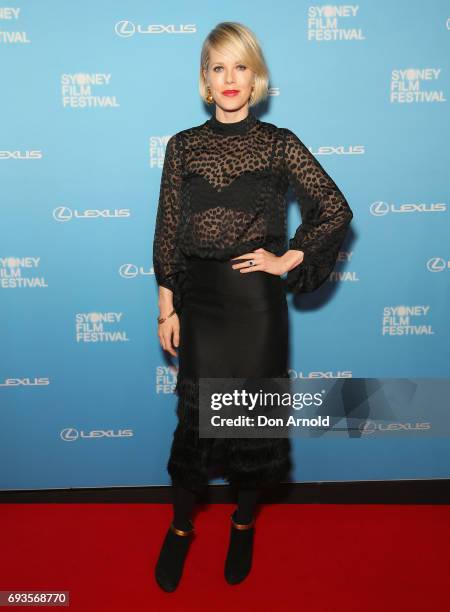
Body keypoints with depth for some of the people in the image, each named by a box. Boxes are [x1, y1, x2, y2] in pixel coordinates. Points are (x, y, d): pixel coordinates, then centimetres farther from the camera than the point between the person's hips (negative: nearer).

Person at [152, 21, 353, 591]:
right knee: (195, 411, 8)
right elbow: (168, 230, 3)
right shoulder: (183, 145, 4)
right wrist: (167, 308, 0)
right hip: (199, 295, 1)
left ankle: (244, 523, 34)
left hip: (257, 298, -1)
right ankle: (180, 527, 31)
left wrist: (289, 260, -7)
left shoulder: (279, 143, -1)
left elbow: (336, 210, 1)